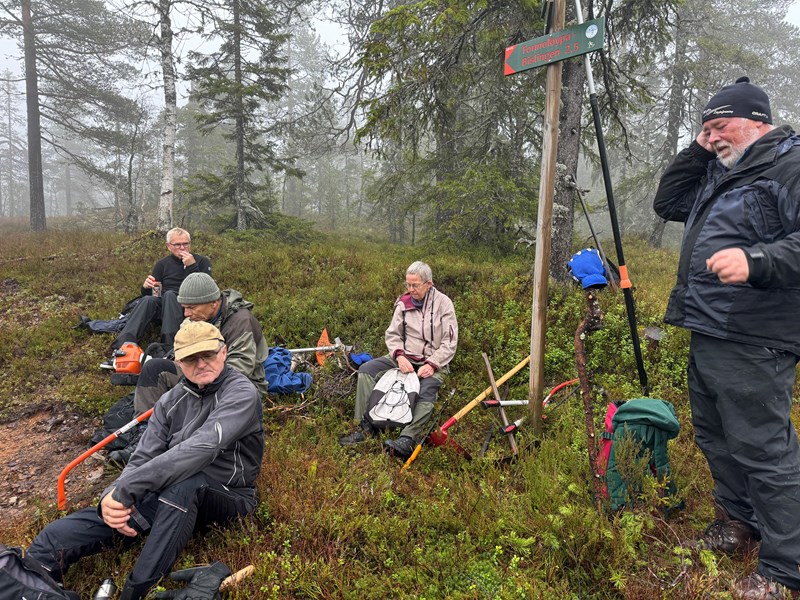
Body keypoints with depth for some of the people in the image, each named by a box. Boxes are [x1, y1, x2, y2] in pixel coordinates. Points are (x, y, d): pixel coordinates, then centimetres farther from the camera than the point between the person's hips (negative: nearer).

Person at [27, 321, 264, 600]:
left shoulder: (241, 393, -15)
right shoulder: (171, 400, 6)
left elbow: (202, 448, -30)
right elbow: (143, 458, -1)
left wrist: (124, 489, -31)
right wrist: (111, 496, -24)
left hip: (228, 495, -5)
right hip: (169, 496, 6)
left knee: (182, 479, -39)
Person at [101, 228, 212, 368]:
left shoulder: (202, 261, 3)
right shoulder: (162, 264, 12)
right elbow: (148, 294, 12)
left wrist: (192, 266, -19)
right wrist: (146, 287, -12)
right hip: (164, 308, 3)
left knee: (169, 294, -31)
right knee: (148, 299, -28)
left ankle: (170, 347, -45)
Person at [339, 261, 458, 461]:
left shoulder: (443, 303, -8)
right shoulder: (404, 303, 2)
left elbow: (450, 343, -9)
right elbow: (392, 334, 6)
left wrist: (432, 364, -19)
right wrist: (399, 356, -13)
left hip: (433, 362, -4)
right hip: (405, 357, 4)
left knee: (426, 391, -34)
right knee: (366, 369, -14)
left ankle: (408, 440, -43)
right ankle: (365, 427, -14)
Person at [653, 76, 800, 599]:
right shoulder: (718, 174, 17)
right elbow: (667, 203, 24)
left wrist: (757, 260, -37)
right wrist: (697, 152, 14)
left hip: (750, 344, -10)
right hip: (706, 336, 10)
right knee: (714, 437, 21)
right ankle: (739, 522, 41)